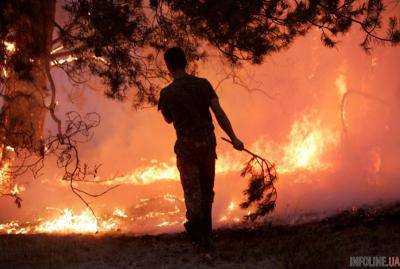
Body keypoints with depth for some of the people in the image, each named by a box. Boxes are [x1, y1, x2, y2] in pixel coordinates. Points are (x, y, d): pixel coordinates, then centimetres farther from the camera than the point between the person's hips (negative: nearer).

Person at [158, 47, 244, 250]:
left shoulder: (167, 93, -9)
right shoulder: (203, 84, -3)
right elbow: (219, 113, -7)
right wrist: (233, 138, -4)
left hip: (186, 145, -3)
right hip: (208, 141, 3)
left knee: (192, 189, 7)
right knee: (207, 188, 16)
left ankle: (196, 223, -10)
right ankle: (206, 231, 24)